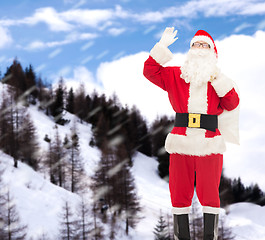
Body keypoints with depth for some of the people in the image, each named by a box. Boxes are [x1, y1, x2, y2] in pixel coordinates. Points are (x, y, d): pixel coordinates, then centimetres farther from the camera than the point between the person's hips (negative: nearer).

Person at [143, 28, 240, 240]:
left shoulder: (220, 80, 12)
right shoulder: (175, 75, 11)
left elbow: (232, 103, -2)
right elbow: (150, 71, 0)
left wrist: (217, 78, -9)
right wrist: (163, 46, -5)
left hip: (209, 145, -1)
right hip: (182, 144, 1)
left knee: (209, 194, -1)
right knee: (180, 194, 4)